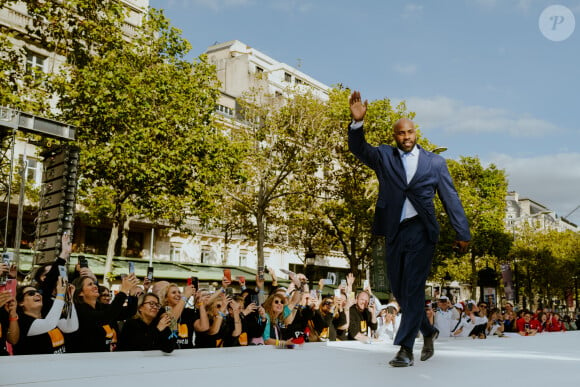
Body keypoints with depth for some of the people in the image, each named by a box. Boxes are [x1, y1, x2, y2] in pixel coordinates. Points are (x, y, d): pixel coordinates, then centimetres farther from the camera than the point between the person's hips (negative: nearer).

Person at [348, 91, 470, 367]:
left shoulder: (435, 162, 6)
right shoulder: (384, 157, 9)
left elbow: (450, 199, 5)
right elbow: (358, 149, -8)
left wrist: (462, 233, 2)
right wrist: (357, 122, -27)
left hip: (421, 232, -3)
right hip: (394, 232, 3)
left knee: (413, 289, -8)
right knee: (399, 290, 11)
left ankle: (405, 349, -3)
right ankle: (428, 332, 32)